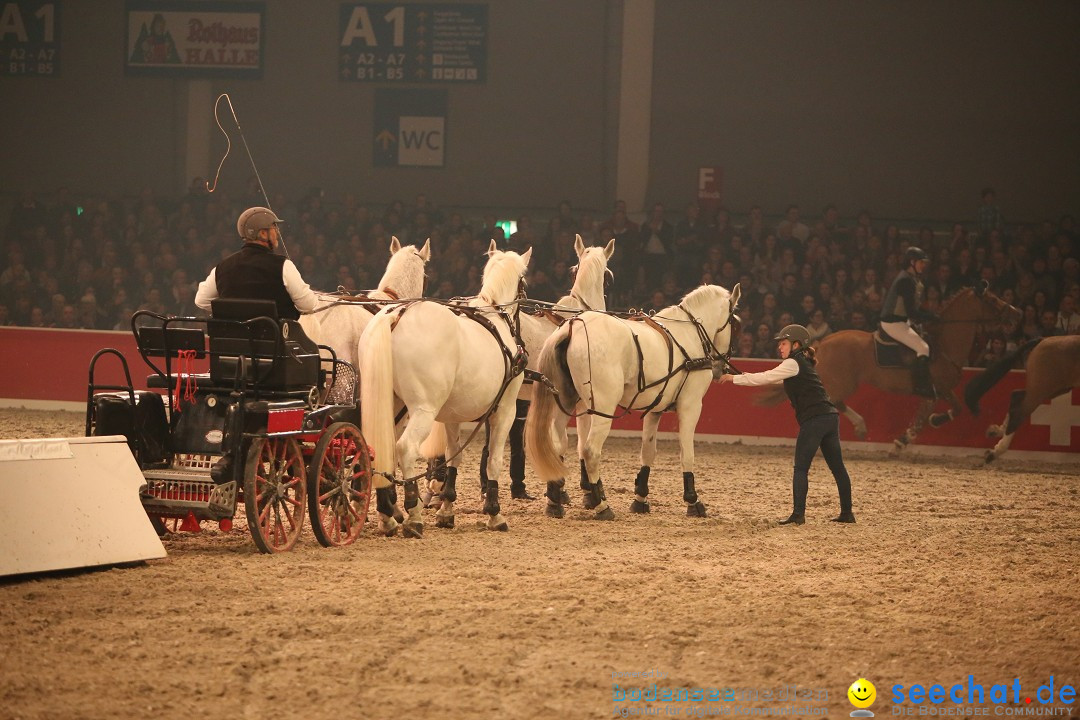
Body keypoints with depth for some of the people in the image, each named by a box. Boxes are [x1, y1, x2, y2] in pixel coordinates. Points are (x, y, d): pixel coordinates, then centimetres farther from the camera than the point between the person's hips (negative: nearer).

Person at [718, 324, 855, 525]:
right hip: (830, 417, 9)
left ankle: (798, 514, -11)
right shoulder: (802, 364, 23)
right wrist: (749, 377, 26)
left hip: (814, 419, -9)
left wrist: (734, 379, 1)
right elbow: (772, 378, 31)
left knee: (801, 468, -6)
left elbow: (766, 378, -6)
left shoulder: (793, 363, -5)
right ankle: (847, 512, 15)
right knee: (837, 467, 11)